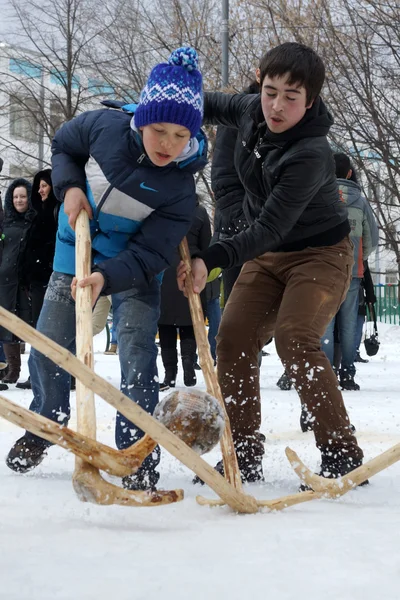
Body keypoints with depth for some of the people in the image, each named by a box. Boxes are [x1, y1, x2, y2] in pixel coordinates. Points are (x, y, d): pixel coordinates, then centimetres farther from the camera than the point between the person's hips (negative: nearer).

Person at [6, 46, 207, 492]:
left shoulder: (180, 189, -27)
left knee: (137, 355, -15)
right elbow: (63, 145, 1)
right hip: (76, 251, 3)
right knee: (48, 347, 7)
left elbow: (147, 255, -29)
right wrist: (69, 186, -16)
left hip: (133, 269, -3)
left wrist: (107, 278, -46)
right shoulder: (103, 127, -22)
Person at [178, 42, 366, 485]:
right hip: (267, 254, 8)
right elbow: (215, 105, 15)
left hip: (320, 254, -8)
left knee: (294, 339, -25)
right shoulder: (251, 112, -9)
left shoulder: (309, 156, -32)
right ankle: (244, 457, 5)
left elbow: (270, 230, -35)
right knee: (234, 337, -3)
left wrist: (211, 260, -44)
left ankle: (342, 455, -16)